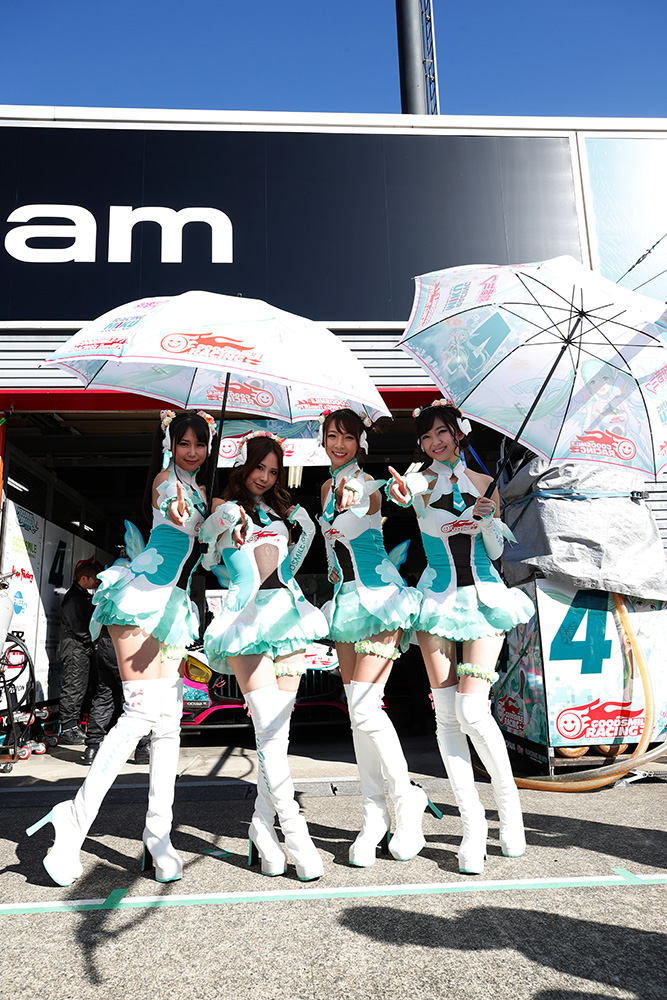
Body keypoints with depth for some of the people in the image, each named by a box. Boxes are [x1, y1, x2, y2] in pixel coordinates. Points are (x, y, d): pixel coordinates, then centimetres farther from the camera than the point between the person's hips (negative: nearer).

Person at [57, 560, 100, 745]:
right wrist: (90, 644, -10)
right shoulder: (73, 597, -12)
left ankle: (75, 727, 19)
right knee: (72, 688, -7)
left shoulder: (84, 596, 18)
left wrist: (92, 645, 10)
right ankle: (67, 731, -3)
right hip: (74, 648, -10)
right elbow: (77, 626, -18)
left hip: (83, 650, 10)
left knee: (80, 689, 12)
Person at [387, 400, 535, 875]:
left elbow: (495, 551, 8)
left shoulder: (483, 483, 8)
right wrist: (400, 492, -46)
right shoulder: (420, 480, 3)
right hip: (438, 598, 0)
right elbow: (403, 492, -23)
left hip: (483, 595, 0)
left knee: (472, 710, -11)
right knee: (446, 714, -1)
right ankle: (473, 823, 10)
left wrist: (488, 517, -11)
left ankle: (509, 800, 13)